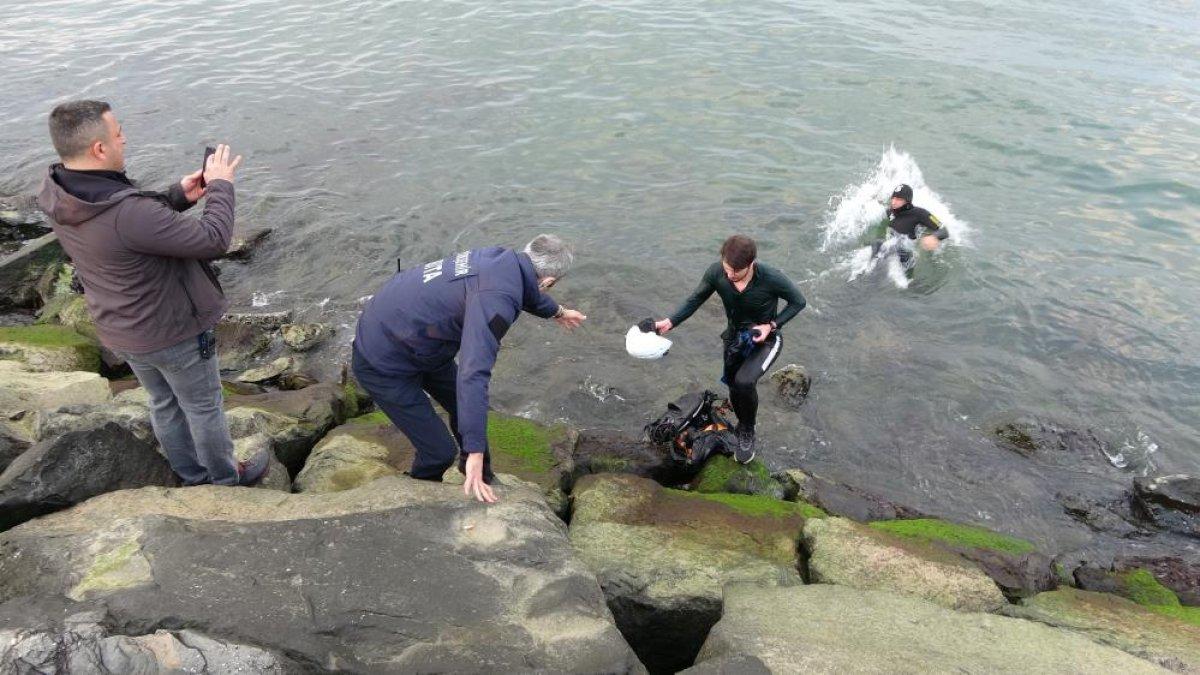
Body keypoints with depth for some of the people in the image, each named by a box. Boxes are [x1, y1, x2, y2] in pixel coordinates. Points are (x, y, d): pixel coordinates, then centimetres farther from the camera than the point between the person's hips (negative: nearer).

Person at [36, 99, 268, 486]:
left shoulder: (59, 199, -9)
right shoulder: (127, 213, -37)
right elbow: (214, 239, -30)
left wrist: (178, 196, -2)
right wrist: (221, 184, -17)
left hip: (120, 332, 8)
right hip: (172, 331, -8)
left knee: (164, 403, 25)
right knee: (204, 406, 15)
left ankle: (192, 475, 45)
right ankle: (226, 477, 36)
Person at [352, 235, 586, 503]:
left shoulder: (502, 258, -4)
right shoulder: (496, 299, -33)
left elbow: (528, 291, 21)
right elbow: (473, 375, -41)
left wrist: (558, 312, 41)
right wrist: (475, 454, -40)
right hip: (383, 365, -10)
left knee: (464, 408, 21)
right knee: (440, 453, -4)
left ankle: (482, 481, 44)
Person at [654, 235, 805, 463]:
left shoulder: (772, 279, -31)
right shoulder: (716, 273, -23)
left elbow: (798, 301, -12)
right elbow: (695, 300, -9)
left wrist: (772, 325, -23)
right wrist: (670, 322, -23)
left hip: (765, 339, -4)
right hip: (735, 337, 4)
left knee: (744, 382, -27)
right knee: (735, 391, 15)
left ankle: (747, 432, 0)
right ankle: (744, 426, 47)